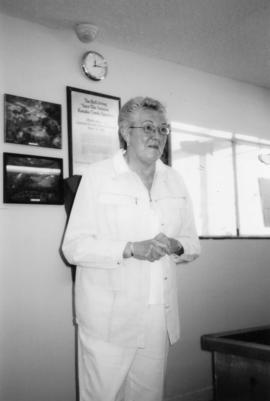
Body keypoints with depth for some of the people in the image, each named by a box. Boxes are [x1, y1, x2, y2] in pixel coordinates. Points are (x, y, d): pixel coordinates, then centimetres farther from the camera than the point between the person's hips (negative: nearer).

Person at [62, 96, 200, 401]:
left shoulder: (174, 181, 12)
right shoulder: (97, 175, -3)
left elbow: (193, 245, 16)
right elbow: (73, 247, -8)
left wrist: (177, 247, -8)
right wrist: (131, 249, -21)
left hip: (160, 316, 4)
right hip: (108, 319, -4)